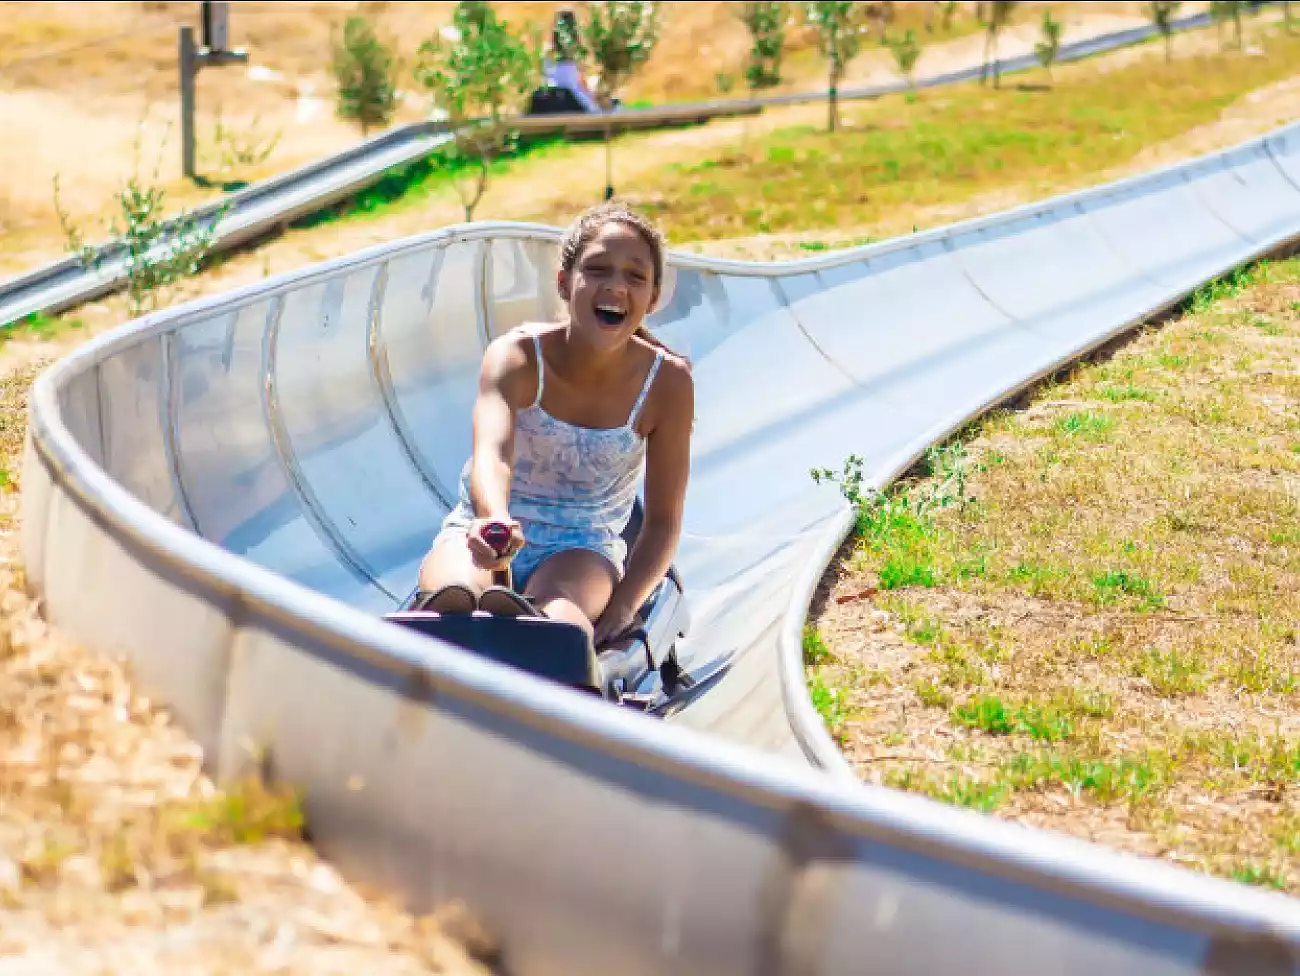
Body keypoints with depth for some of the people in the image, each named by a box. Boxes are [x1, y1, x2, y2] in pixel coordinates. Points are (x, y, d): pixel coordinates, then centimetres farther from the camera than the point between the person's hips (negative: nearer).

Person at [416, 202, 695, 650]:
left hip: (583, 547, -1)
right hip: (482, 528, 1)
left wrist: (622, 607, -23)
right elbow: (492, 454, -34)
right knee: (451, 594, -38)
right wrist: (496, 521, -59)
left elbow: (663, 520, -4)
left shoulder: (667, 382, -9)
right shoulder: (516, 356, -13)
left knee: (560, 614, -40)